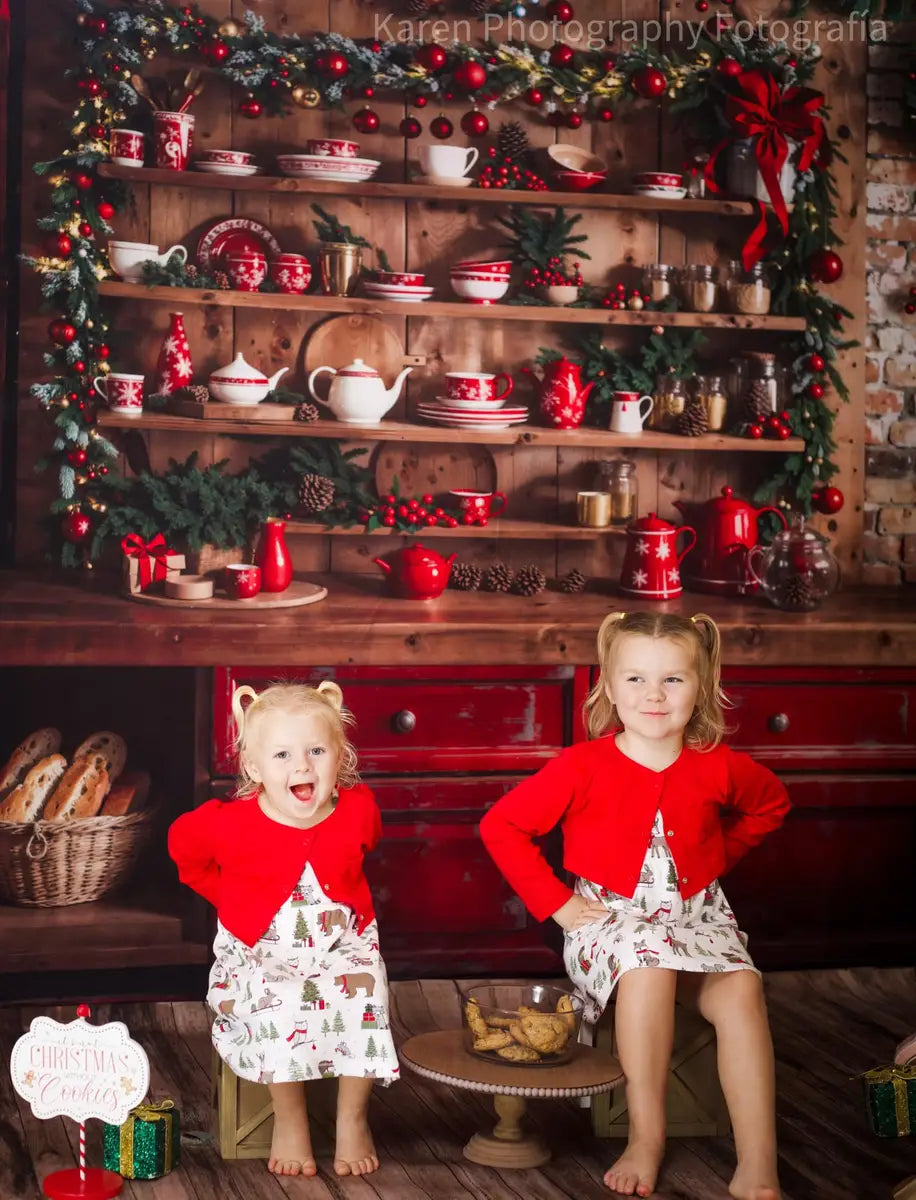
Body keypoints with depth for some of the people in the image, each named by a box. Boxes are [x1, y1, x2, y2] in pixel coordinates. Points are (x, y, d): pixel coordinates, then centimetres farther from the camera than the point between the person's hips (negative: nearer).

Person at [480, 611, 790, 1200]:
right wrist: (556, 903, -5)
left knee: (741, 988, -27)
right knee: (649, 964, -37)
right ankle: (647, 1139, -24)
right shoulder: (583, 767, -9)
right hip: (611, 916, -2)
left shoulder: (719, 767, 0)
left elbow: (771, 802, 23)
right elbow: (501, 826, -3)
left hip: (698, 914, 3)